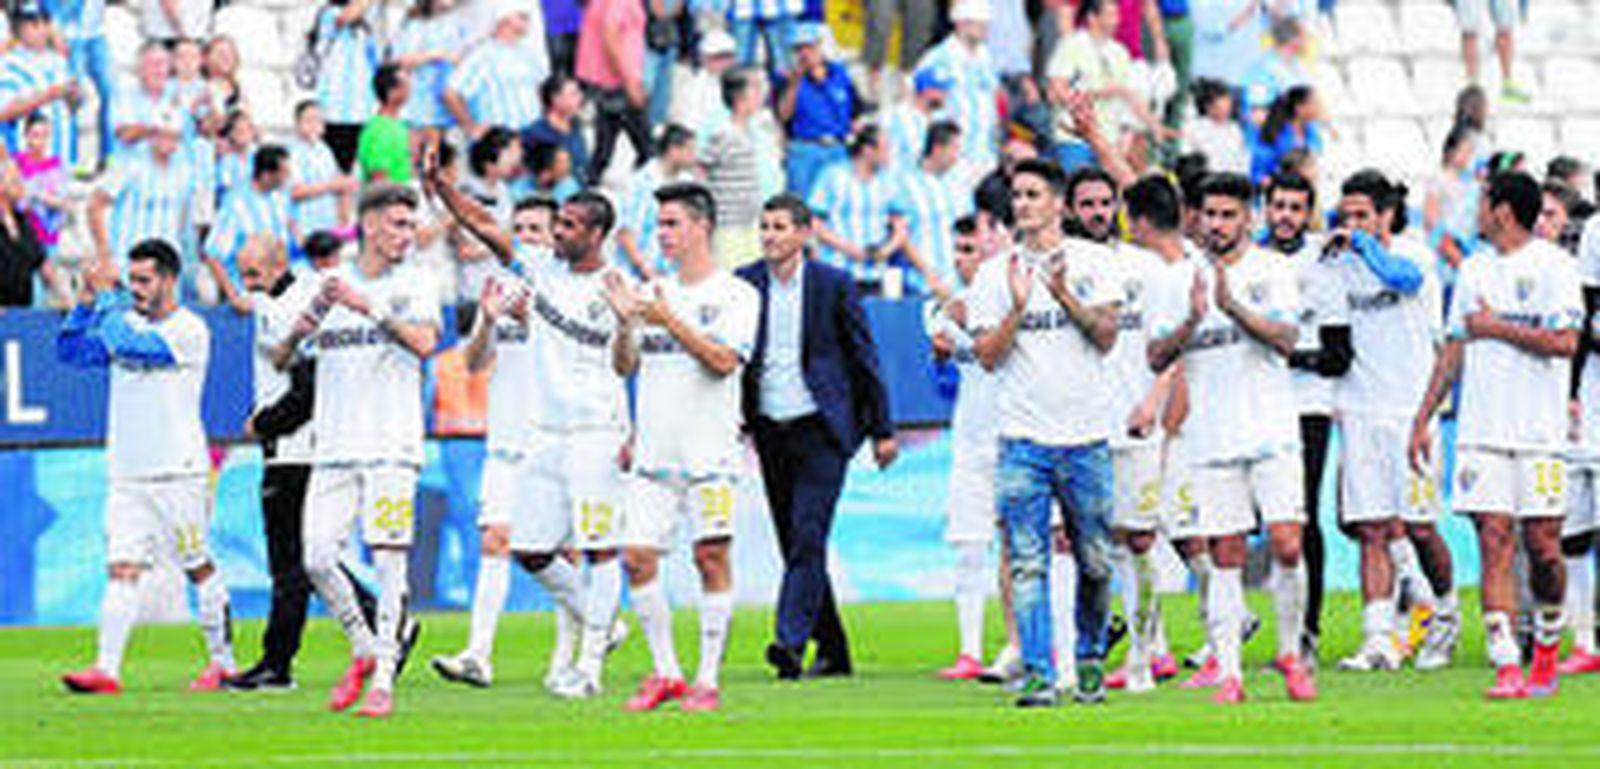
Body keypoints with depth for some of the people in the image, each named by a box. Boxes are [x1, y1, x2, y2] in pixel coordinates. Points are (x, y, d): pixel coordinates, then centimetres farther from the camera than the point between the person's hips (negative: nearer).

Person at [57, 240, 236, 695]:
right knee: (122, 571, -5)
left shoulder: (189, 330, -9)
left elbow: (130, 346, -22)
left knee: (200, 570, 4)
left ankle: (223, 662, 17)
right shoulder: (127, 323, 13)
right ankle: (107, 670, -12)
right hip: (127, 473, 5)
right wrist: (86, 303, -1)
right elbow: (71, 352, 11)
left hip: (178, 473, -5)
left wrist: (107, 300, -12)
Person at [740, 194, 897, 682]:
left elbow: (863, 357, 3)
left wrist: (882, 430, 3)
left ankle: (790, 640, -23)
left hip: (820, 427, -4)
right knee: (793, 544, 7)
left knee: (808, 536, -16)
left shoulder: (832, 285, -2)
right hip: (769, 430, 4)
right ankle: (832, 651, 15)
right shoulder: (745, 284, 5)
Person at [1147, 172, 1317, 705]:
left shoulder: (1271, 270, 3)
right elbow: (1157, 358, 4)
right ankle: (1228, 671, 1)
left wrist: (1233, 306, -23)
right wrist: (1192, 322, -14)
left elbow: (1284, 339, -11)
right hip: (1211, 438, 2)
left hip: (1272, 433, -2)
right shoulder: (1183, 280, 9)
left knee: (1287, 545, -9)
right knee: (1226, 556, 0)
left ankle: (1290, 654, 8)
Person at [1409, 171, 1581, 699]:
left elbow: (1564, 341, -14)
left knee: (1542, 544, -1)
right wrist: (1423, 417, 16)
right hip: (1482, 431, 4)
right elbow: (1454, 349, 20)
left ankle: (1546, 651, 21)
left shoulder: (1552, 265, -3)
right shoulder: (1475, 271, 15)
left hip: (1539, 434, -4)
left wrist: (1497, 328, -9)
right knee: (1493, 541, -6)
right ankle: (1507, 667, -10)